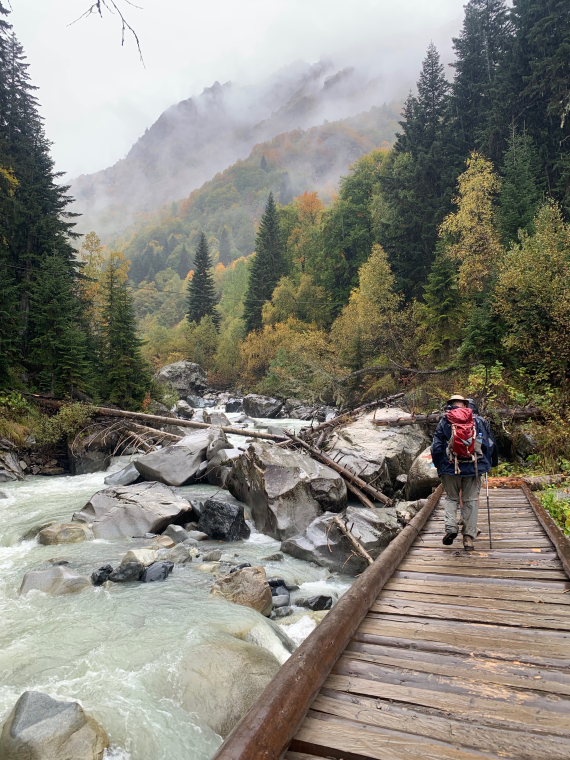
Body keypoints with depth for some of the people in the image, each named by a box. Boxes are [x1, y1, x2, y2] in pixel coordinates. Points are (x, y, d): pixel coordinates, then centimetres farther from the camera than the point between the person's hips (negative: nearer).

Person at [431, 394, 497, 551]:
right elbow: (490, 444, 9)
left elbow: (436, 447, 0)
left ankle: (450, 527, -5)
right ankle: (469, 538, 7)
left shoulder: (444, 421, 1)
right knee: (471, 501, 8)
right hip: (474, 467, 1)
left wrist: (438, 465, 13)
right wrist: (490, 463, 22)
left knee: (451, 498, 15)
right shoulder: (479, 420, 6)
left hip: (450, 467, -1)